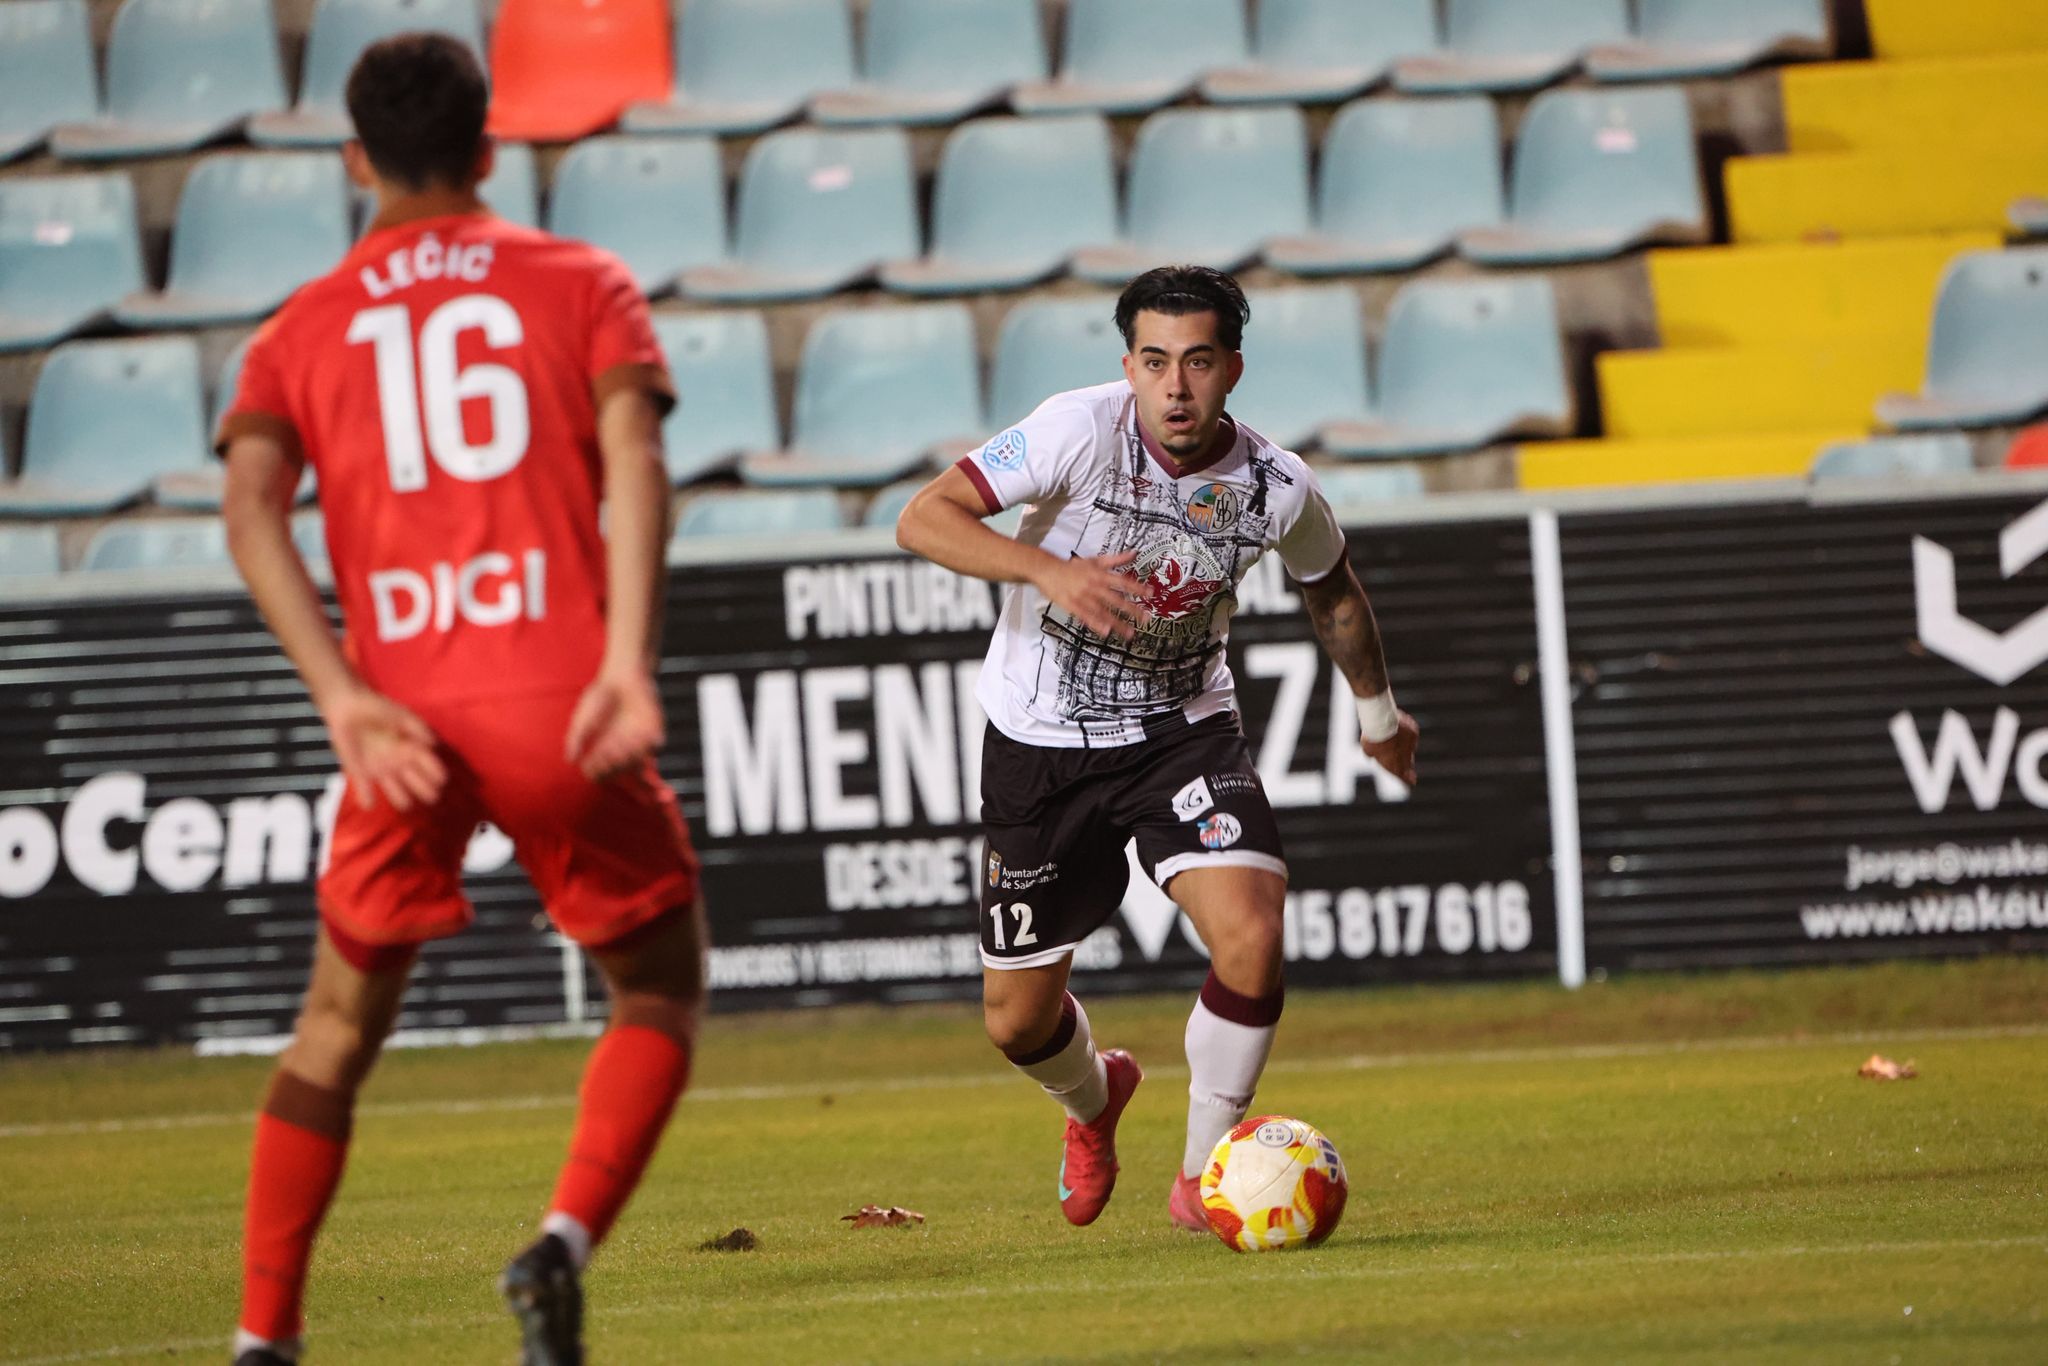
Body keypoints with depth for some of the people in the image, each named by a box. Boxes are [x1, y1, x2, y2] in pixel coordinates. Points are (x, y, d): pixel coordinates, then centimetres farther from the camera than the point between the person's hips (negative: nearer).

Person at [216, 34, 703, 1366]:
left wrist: (345, 698, -10)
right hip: (560, 707, -2)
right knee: (663, 991, 14)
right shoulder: (580, 283, 9)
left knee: (338, 1026, 17)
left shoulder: (303, 330, 14)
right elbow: (633, 456, -9)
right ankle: (565, 1243, -10)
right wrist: (630, 661, -18)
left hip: (403, 725, 2)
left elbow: (253, 506, -4)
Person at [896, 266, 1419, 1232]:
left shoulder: (1277, 489, -12)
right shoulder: (1082, 429, -22)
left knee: (1251, 936, -24)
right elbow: (924, 518, -25)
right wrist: (1047, 568, -39)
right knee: (1017, 1021, 5)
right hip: (1039, 741, -1)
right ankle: (1092, 1099, 44)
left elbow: (1332, 590, 11)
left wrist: (1377, 708, 25)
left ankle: (1204, 1172, -2)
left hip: (1182, 730, 1)